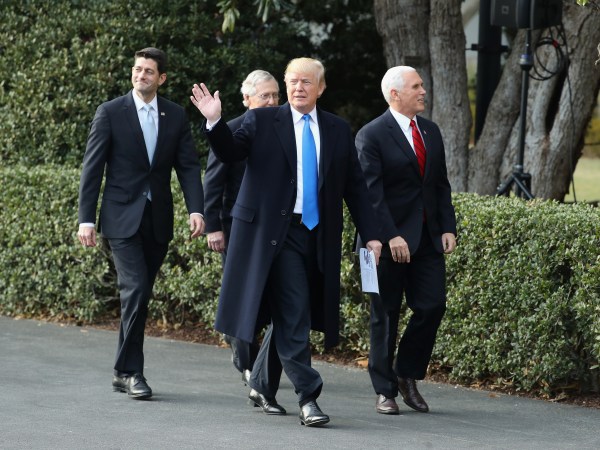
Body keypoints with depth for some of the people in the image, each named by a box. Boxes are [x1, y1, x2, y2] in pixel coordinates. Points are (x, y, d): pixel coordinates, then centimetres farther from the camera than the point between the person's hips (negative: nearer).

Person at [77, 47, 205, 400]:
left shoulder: (176, 116, 7)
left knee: (140, 297, 7)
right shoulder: (110, 113, -3)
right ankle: (132, 371, -9)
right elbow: (93, 168, -3)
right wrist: (87, 218, -8)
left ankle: (124, 372, 16)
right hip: (122, 218, -3)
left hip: (158, 220, 4)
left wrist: (196, 209, -12)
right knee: (136, 291, -15)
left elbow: (189, 166, 4)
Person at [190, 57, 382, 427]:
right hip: (275, 232, -4)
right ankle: (308, 397, -11)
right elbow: (231, 151, -10)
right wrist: (215, 122, -28)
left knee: (287, 317, 12)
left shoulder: (339, 130, 11)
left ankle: (263, 386, 29)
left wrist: (371, 234, 7)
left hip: (318, 237, 4)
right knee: (294, 316, -11)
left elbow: (355, 186, 12)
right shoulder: (263, 121, 2)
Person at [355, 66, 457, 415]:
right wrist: (391, 237, -21)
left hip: (428, 239, 6)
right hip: (390, 240, -6)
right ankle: (385, 391, 10)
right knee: (386, 316, 2)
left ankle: (407, 375, 16)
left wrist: (448, 227, 4)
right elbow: (372, 193, -14)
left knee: (432, 306, -2)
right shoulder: (372, 135, -9)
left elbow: (441, 185, 15)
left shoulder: (431, 131, 12)